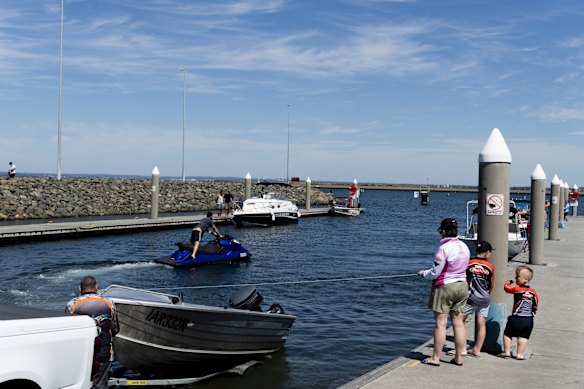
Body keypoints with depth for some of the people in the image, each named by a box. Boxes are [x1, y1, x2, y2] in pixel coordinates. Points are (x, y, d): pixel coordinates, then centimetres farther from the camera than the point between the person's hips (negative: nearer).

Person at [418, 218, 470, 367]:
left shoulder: (444, 248, -18)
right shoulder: (464, 246, 5)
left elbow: (435, 273, -16)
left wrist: (423, 273, 6)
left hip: (444, 287, -7)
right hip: (462, 286, 7)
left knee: (440, 323, 0)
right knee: (458, 322, 11)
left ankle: (435, 358, 7)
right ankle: (458, 357, 17)